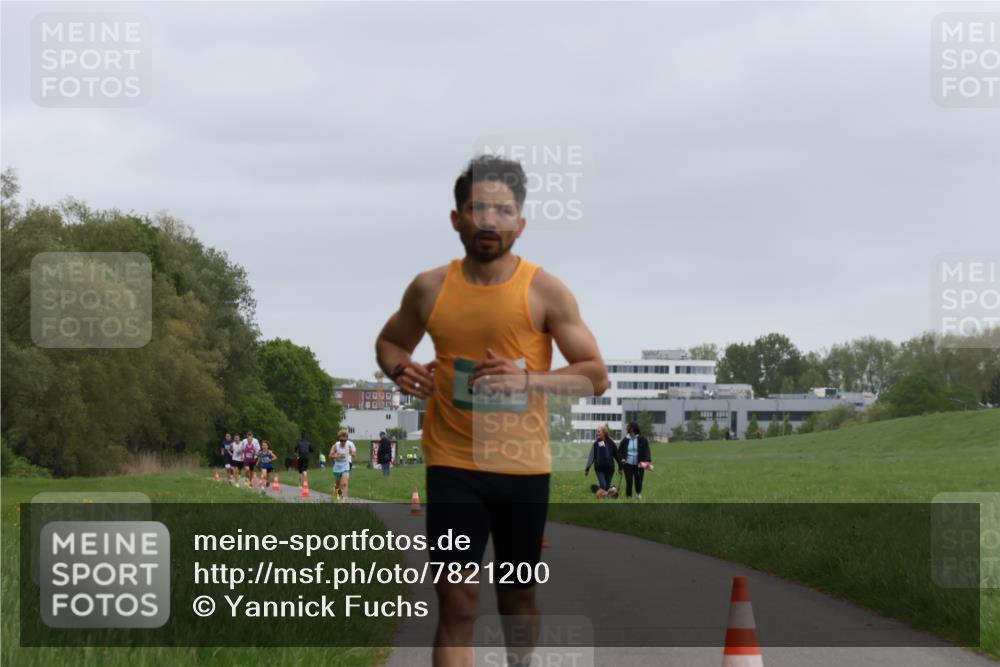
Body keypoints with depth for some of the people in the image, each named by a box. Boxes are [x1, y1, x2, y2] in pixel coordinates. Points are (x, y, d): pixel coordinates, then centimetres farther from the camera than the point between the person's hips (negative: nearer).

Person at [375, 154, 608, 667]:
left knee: (518, 594, 17)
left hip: (523, 468, 0)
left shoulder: (544, 291, -6)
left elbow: (595, 375, -6)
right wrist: (401, 370, -6)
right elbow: (389, 342, 18)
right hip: (452, 465, 0)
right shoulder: (430, 288, 0)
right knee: (457, 603, -10)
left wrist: (528, 379, -22)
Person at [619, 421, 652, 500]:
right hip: (628, 465, 1)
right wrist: (622, 459, -5)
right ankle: (628, 497, 10)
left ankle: (638, 493, 31)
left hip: (639, 465, -1)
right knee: (629, 482, -1)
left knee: (638, 481, 2)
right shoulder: (625, 440, 3)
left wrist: (647, 461, -21)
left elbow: (646, 451, -7)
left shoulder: (642, 439, -3)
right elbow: (619, 451, 13)